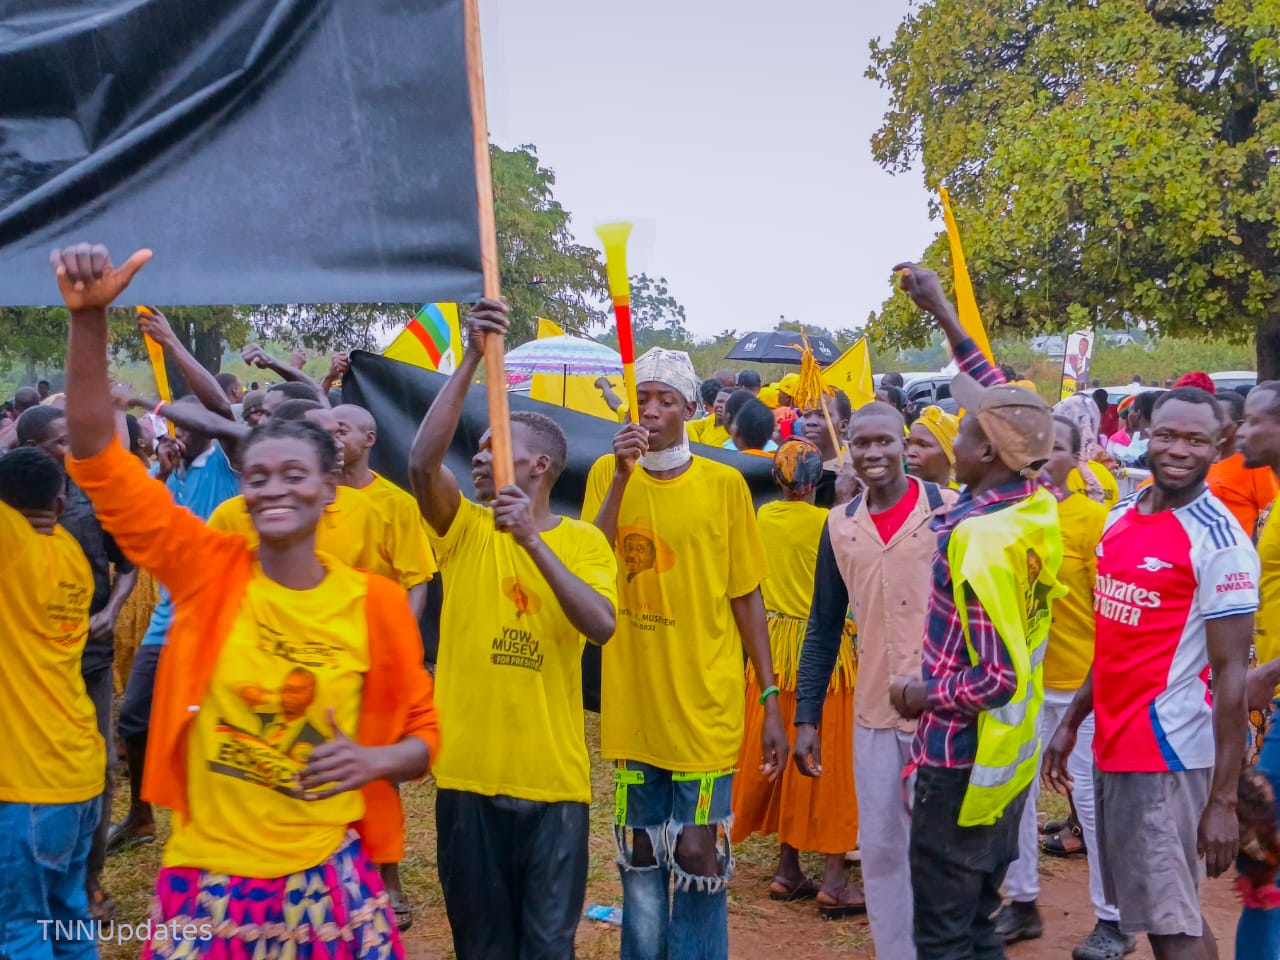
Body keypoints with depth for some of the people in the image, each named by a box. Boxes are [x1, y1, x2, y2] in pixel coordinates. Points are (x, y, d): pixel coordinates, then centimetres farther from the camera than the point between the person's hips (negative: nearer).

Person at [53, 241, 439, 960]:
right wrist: (89, 315, -21)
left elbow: (421, 732, 8)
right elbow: (99, 457, -11)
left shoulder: (378, 601, -4)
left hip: (329, 880, 0)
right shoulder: (208, 568, -4)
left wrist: (375, 759, -15)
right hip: (206, 879, 0)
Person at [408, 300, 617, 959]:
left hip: (553, 777, -1)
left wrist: (534, 540, -23)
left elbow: (601, 626, -16)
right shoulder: (465, 528, 2)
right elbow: (422, 461, -17)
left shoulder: (583, 542, 1)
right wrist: (472, 359, -22)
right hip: (468, 771, 1)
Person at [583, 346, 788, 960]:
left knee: (698, 853, 0)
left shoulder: (723, 484, -2)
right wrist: (622, 478, -18)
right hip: (632, 702, 2)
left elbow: (746, 597, 0)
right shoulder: (607, 475, 3)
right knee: (639, 856, 14)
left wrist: (772, 700, -2)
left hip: (704, 704, -2)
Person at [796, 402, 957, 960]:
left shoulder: (949, 511, -7)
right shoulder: (840, 525, 5)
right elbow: (823, 629, 10)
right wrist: (807, 717, 7)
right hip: (873, 711, 4)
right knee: (880, 850, 11)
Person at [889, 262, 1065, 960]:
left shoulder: (977, 540, -25)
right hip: (1011, 760, 8)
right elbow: (1003, 406, 13)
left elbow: (995, 678, -25)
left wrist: (922, 696, -8)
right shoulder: (1038, 510, -1)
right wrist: (942, 313, 16)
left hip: (961, 763, -8)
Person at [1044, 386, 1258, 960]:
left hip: (1169, 754, -7)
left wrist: (1224, 798, -17)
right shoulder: (1121, 516, 8)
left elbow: (1231, 672, -15)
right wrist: (1071, 722, 17)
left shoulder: (1220, 541, -14)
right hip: (1113, 743, 7)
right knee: (1156, 908, 17)